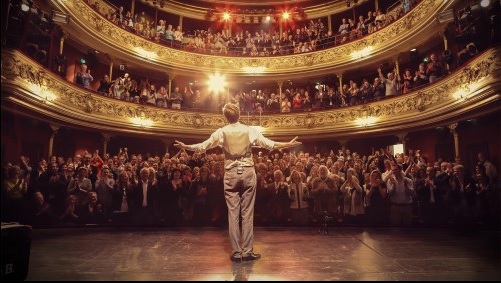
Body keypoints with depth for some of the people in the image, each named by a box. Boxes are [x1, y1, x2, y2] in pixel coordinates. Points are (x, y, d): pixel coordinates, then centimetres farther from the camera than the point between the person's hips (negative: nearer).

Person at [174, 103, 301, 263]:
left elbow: (202, 147, 5)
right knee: (247, 213, 4)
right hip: (248, 172, 0)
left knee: (233, 214, 4)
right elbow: (270, 145, -2)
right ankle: (247, 252, 7)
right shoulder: (250, 130, 0)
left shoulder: (221, 132, 1)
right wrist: (289, 144, 8)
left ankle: (236, 253, 8)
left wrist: (185, 147, 20)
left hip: (231, 174, 0)